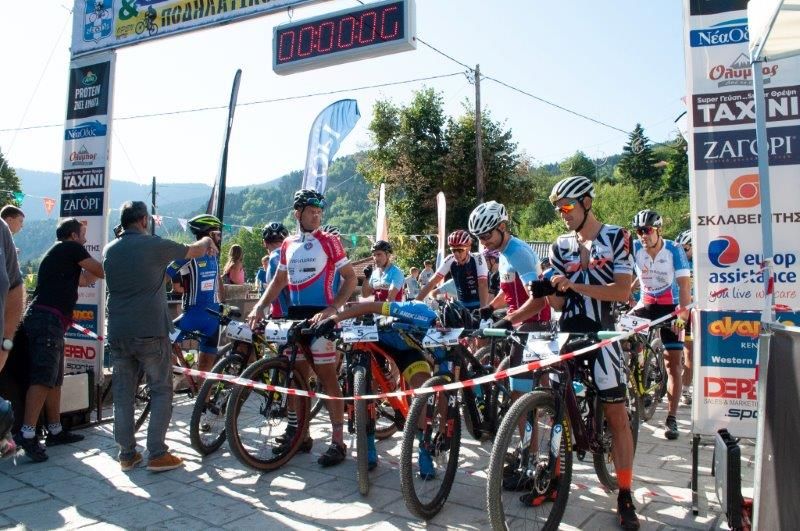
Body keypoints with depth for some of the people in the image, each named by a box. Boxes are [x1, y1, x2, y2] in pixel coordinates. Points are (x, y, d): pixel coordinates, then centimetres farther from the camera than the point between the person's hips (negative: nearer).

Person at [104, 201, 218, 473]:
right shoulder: (155, 245, -8)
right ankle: (157, 454, 4)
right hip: (150, 332, -5)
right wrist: (207, 241, 29)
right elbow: (193, 251, 6)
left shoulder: (109, 250, 8)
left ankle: (127, 454, 18)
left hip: (117, 334, 5)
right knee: (161, 391, 5)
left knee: (122, 394, 12)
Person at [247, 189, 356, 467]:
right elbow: (279, 281, 18)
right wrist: (259, 306, 3)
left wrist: (332, 309, -19)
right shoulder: (288, 244, 12)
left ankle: (338, 441, 3)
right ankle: (299, 434, 25)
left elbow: (350, 278, -7)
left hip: (319, 317, -6)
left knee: (327, 376, -5)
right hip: (294, 316, 6)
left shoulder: (328, 241, -4)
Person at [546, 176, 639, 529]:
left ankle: (625, 495, 10)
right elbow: (559, 304, 8)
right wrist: (548, 291, -14)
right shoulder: (560, 246, 9)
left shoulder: (616, 237, -2)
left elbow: (622, 291, -12)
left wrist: (574, 286, -20)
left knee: (617, 414, -1)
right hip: (568, 333, 4)